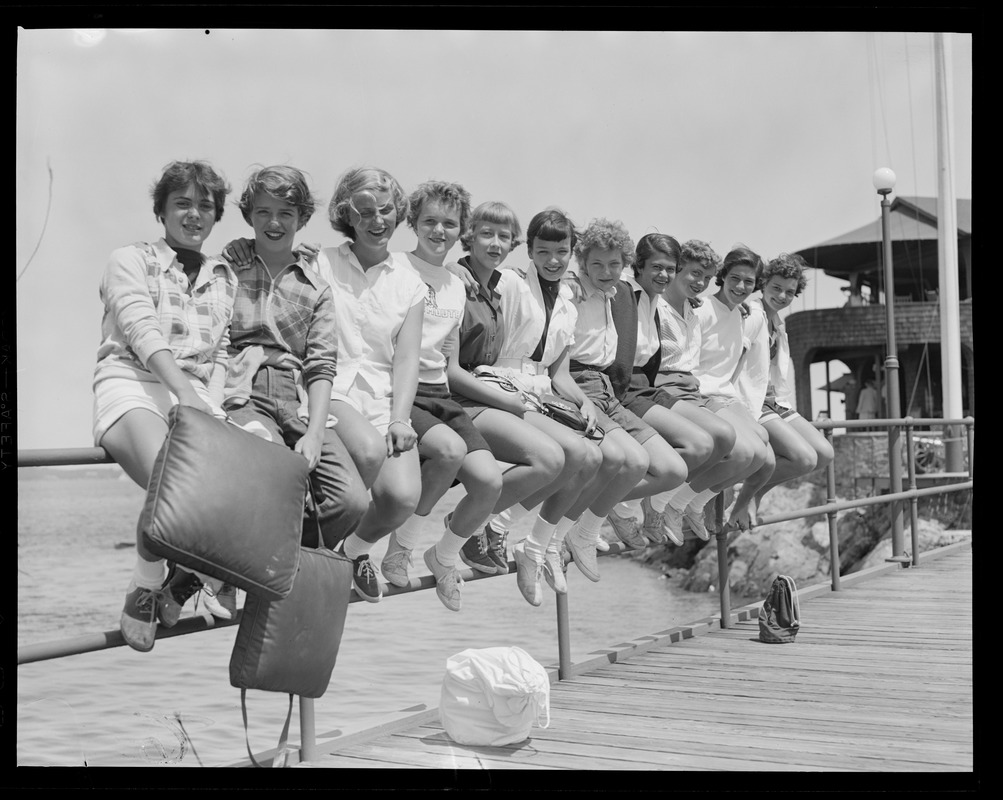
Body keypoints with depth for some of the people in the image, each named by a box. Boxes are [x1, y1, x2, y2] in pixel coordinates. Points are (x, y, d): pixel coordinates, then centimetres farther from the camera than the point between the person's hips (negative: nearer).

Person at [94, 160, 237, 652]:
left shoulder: (224, 278, 24)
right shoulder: (130, 261, 11)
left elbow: (220, 354, 16)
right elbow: (142, 332, -7)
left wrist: (211, 407, -6)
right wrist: (184, 391, -23)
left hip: (195, 393, 4)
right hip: (132, 382, -4)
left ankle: (192, 574, 0)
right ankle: (144, 588, -8)